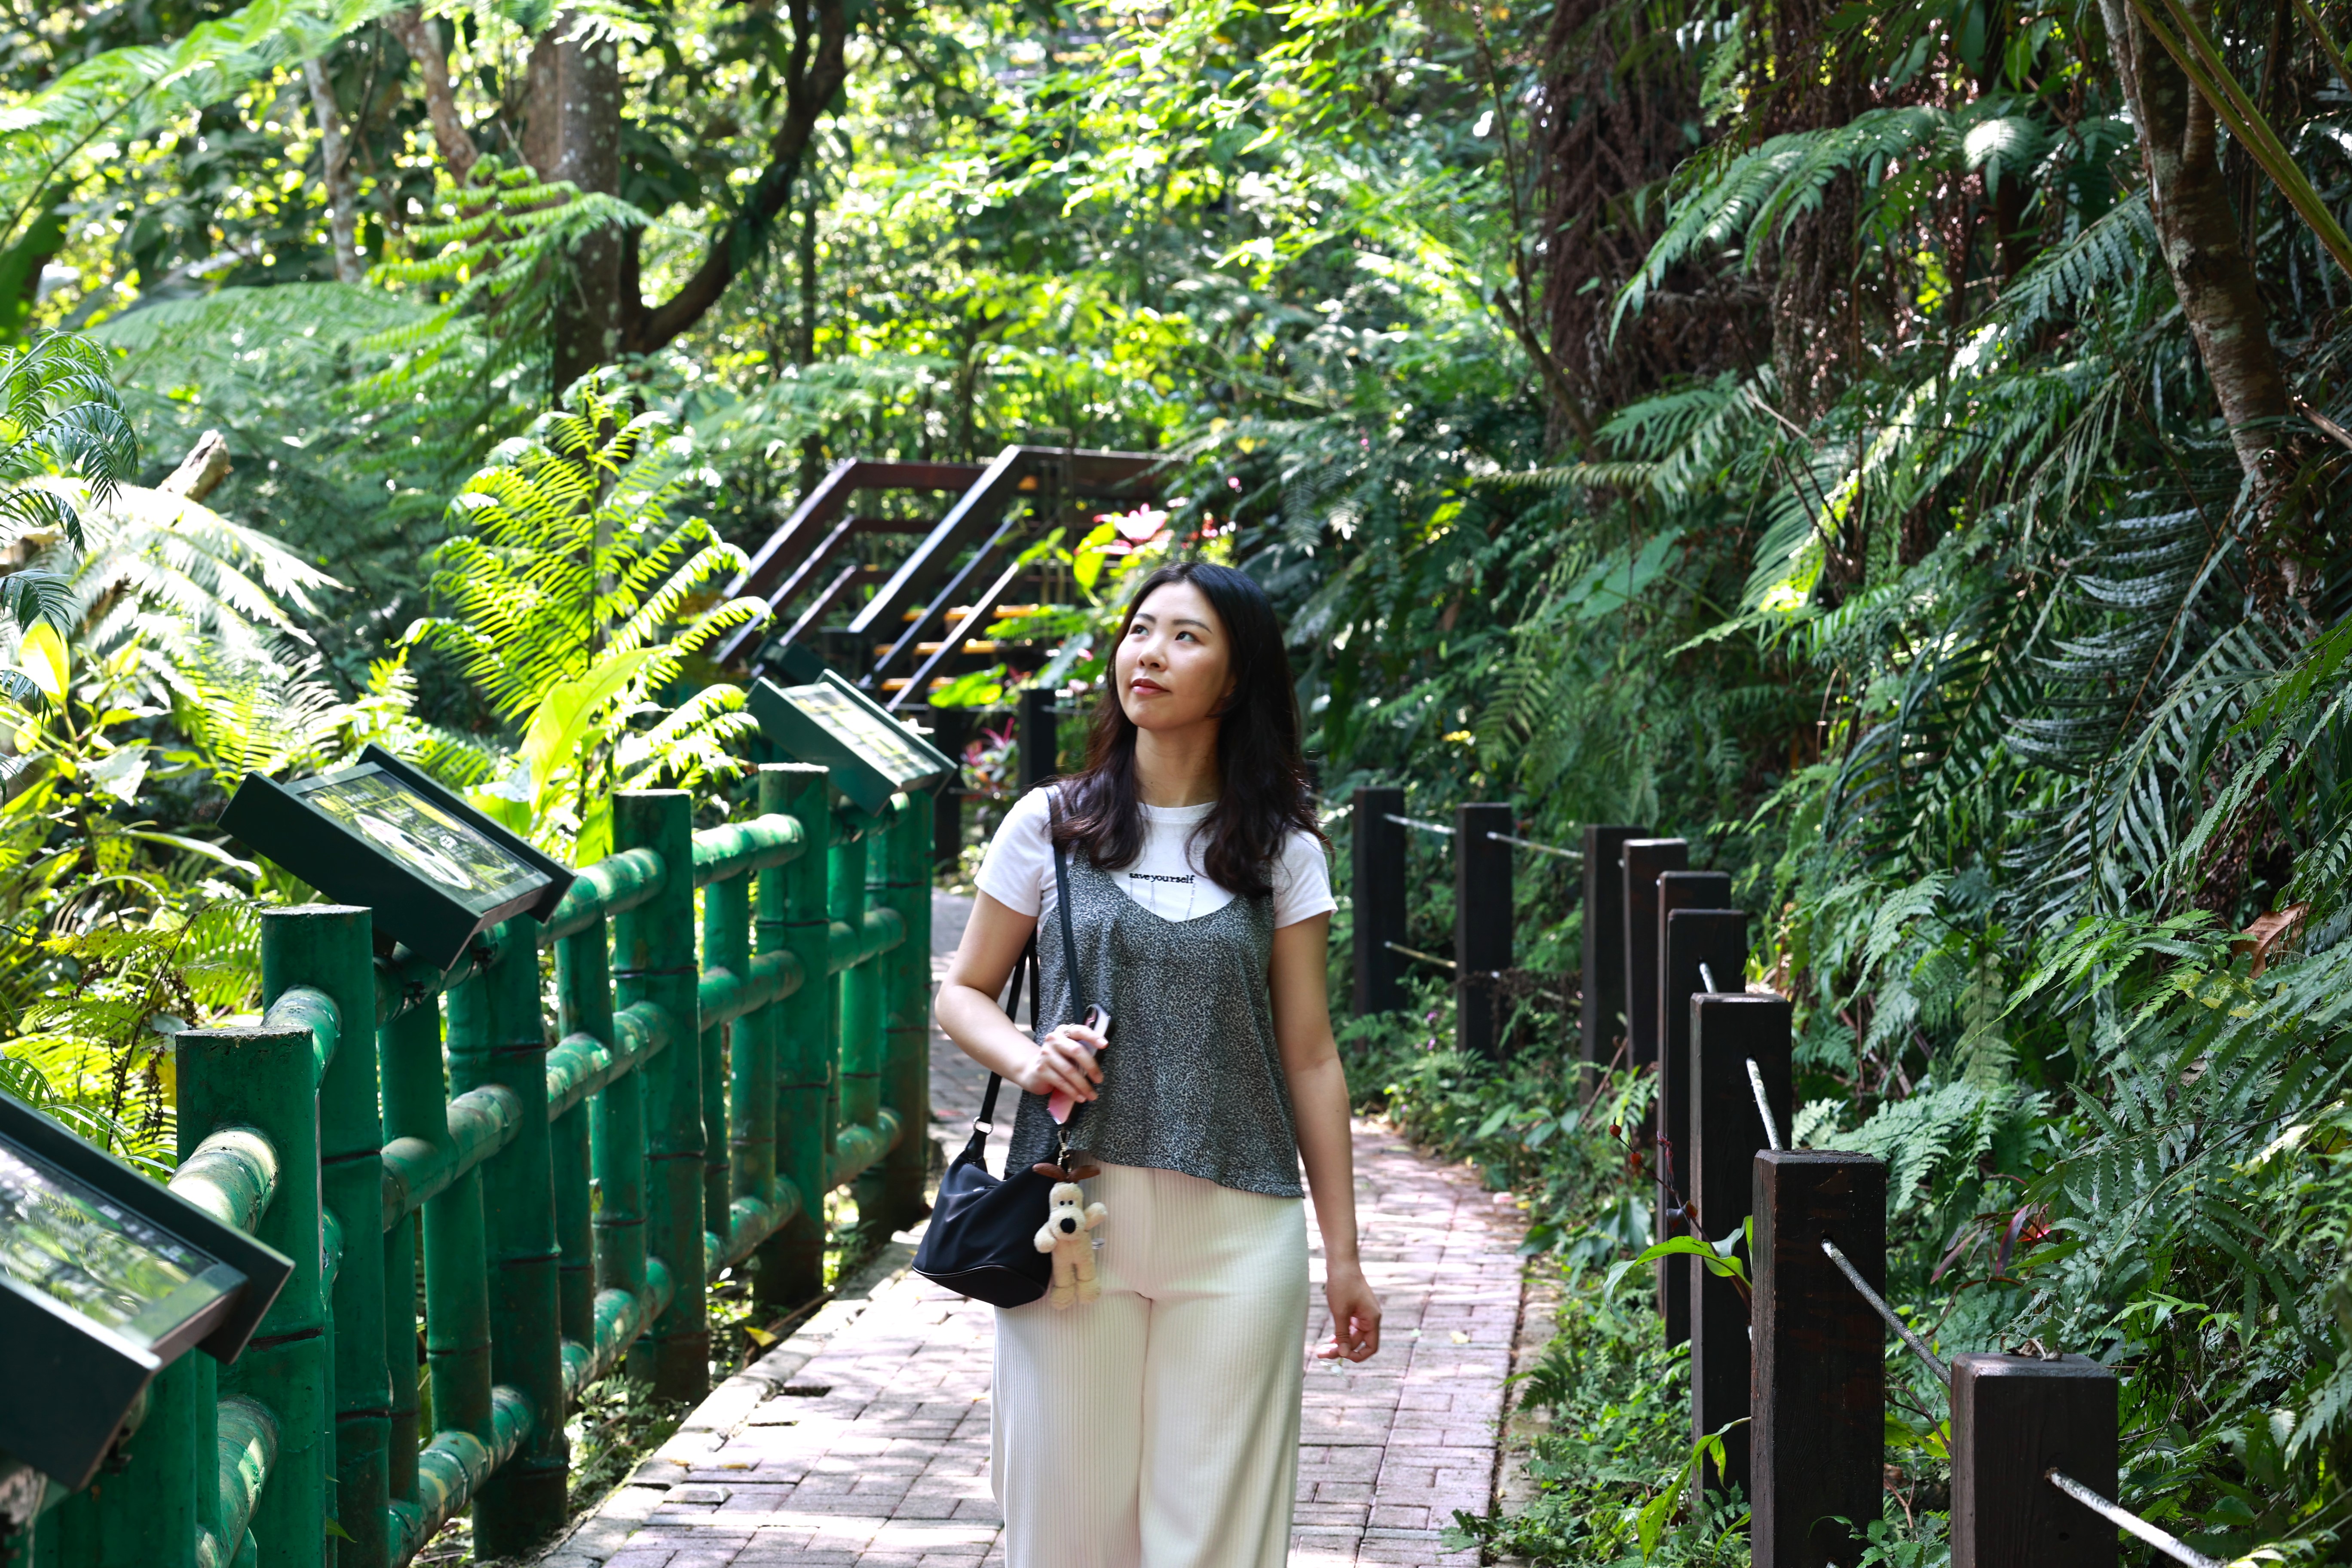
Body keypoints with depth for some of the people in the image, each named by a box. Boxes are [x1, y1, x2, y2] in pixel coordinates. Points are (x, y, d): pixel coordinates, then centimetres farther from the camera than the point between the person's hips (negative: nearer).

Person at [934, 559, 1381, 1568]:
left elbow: (1309, 1056, 6)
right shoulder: (1050, 825, 5)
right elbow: (962, 993, 12)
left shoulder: (1281, 852, 5)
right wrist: (1024, 1058, -11)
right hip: (1074, 1215, 0)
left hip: (1236, 1230, 0)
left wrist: (1343, 1254, 4)